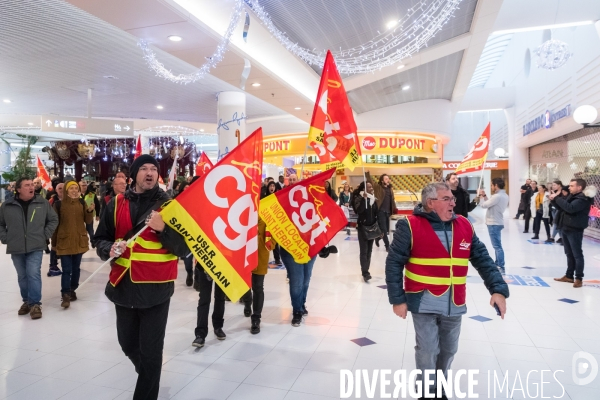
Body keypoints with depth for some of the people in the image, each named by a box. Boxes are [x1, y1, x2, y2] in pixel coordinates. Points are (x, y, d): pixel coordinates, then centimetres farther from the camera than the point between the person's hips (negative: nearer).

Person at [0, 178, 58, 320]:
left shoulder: (43, 203, -1)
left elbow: (53, 220, 7)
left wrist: (45, 235, 0)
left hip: (35, 247, -2)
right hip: (16, 248, 2)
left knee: (33, 274, -9)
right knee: (22, 276, 12)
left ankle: (35, 304, -3)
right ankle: (27, 301, 26)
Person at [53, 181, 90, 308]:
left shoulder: (82, 202, 2)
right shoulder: (59, 204, -6)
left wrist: (90, 211, -15)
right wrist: (54, 241, 1)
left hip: (79, 240, 3)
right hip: (64, 241, -3)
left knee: (76, 268, 14)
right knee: (66, 269, -6)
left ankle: (72, 290, 28)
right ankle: (65, 295, -3)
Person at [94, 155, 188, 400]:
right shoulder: (117, 204, 4)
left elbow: (184, 248, -8)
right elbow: (100, 239, 12)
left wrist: (163, 228, -23)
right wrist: (109, 249, -10)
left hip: (156, 288, -4)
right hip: (123, 286, 4)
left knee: (150, 350, 2)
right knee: (128, 343, 21)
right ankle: (148, 375, 51)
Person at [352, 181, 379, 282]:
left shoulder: (373, 199, 8)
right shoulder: (359, 198, -9)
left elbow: (376, 214, 13)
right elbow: (359, 210, -27)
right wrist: (364, 199, -32)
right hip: (362, 227, -6)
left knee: (369, 250, 10)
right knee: (364, 251, -7)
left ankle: (365, 270, 19)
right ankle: (365, 273, -7)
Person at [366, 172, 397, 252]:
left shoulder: (390, 189, 13)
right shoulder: (378, 187, -3)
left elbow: (392, 200, 19)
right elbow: (370, 181, -12)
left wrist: (394, 208, 10)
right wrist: (367, 173, -24)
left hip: (388, 211, 6)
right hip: (381, 211, -6)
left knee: (386, 229, 14)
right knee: (384, 230, -5)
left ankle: (377, 238, 39)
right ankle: (387, 246, 2)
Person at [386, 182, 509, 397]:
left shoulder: (464, 225, 3)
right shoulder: (410, 226, -13)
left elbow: (483, 259, 6)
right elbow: (394, 264, -10)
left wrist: (498, 289, -6)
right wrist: (397, 299, -11)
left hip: (454, 304, 5)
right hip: (424, 303, -5)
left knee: (449, 350, 20)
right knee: (428, 351, 3)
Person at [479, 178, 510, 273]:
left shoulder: (497, 196, -21)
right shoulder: (504, 195, 11)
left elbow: (484, 205, -15)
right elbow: (490, 204, 14)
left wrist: (480, 197, 2)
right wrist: (484, 196, 11)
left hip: (494, 223, -11)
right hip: (497, 222, 11)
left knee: (497, 246, -7)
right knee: (497, 245, 19)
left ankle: (501, 268, -3)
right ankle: (497, 264, 31)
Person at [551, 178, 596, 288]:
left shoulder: (583, 198, -15)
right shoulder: (572, 196, 12)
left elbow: (570, 208, -30)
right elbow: (562, 208, 20)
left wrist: (557, 198, -21)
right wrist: (554, 200, 3)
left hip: (574, 230, -9)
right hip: (566, 228, 9)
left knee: (577, 255, -1)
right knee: (569, 254, 15)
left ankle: (579, 278, 7)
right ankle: (569, 276, 24)